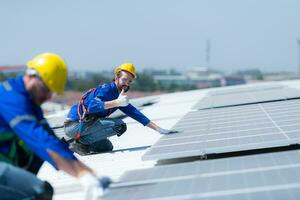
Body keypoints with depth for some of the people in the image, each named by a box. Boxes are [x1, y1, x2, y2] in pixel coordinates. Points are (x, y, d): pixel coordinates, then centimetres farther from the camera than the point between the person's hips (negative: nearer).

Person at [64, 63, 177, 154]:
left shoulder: (120, 97, 11)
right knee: (118, 125, -20)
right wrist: (117, 102, -41)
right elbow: (92, 107, -32)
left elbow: (135, 113, 13)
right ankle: (80, 142, -15)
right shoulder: (106, 89, -15)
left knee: (107, 147, 28)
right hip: (75, 125, -10)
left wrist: (158, 129, 9)